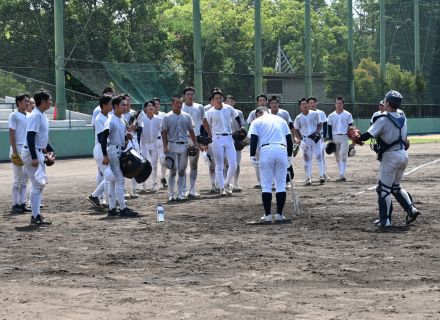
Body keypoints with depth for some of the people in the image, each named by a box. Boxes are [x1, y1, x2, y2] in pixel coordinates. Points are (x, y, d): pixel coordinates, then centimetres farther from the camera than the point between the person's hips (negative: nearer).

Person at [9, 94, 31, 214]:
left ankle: (22, 204, 13)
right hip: (18, 149, -7)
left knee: (25, 178, 8)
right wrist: (15, 152, -18)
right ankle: (15, 205, -1)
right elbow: (11, 134, -12)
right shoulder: (14, 116, -6)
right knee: (17, 179, -5)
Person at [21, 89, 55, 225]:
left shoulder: (42, 116, 13)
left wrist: (49, 151, 19)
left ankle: (36, 215, 18)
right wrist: (34, 157, -28)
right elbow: (30, 137, -24)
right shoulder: (35, 116, -17)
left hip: (39, 153, 10)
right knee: (37, 184, -9)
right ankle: (36, 217, -6)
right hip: (32, 153, -10)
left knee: (40, 183, 13)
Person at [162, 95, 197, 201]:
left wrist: (195, 144, 7)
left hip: (184, 146, 3)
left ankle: (181, 193, 8)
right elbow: (164, 133, -1)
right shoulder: (167, 117, 1)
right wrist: (165, 147, -9)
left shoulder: (187, 116, 9)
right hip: (173, 145, -3)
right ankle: (171, 194, 3)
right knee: (173, 170, -4)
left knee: (182, 171, 5)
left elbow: (191, 131, 13)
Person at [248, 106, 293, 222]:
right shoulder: (280, 120, 23)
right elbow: (289, 139, 18)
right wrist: (289, 156, 21)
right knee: (281, 184, 8)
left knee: (266, 185, 3)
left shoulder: (256, 121, 14)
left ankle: (267, 214, 1)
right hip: (282, 150, 2)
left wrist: (252, 156, -4)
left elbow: (253, 139, 0)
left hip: (266, 150, -2)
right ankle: (279, 214, 7)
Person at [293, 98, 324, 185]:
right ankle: (308, 178, 6)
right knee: (307, 159, 2)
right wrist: (300, 139, -5)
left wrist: (317, 132, -7)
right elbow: (296, 130, 8)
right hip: (305, 139, 0)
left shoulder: (315, 114, 2)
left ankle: (321, 176, 1)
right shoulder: (298, 118, 2)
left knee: (319, 156, -4)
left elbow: (320, 124, 10)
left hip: (315, 138, 0)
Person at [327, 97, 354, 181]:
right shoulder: (331, 116, 8)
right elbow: (329, 128, 9)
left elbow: (350, 127, 5)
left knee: (343, 156, -11)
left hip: (344, 137, -3)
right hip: (334, 137, 3)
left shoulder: (347, 115, 3)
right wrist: (330, 139, 1)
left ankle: (342, 175, -17)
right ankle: (342, 175, 15)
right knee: (337, 157, 7)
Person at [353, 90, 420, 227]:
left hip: (390, 157, -7)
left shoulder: (383, 119, -18)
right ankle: (411, 209, 8)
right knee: (395, 187, 21)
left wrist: (357, 140, -3)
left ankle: (385, 220, 4)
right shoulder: (402, 115, 4)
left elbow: (369, 134, -19)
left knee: (383, 189, 2)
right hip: (403, 155, 7)